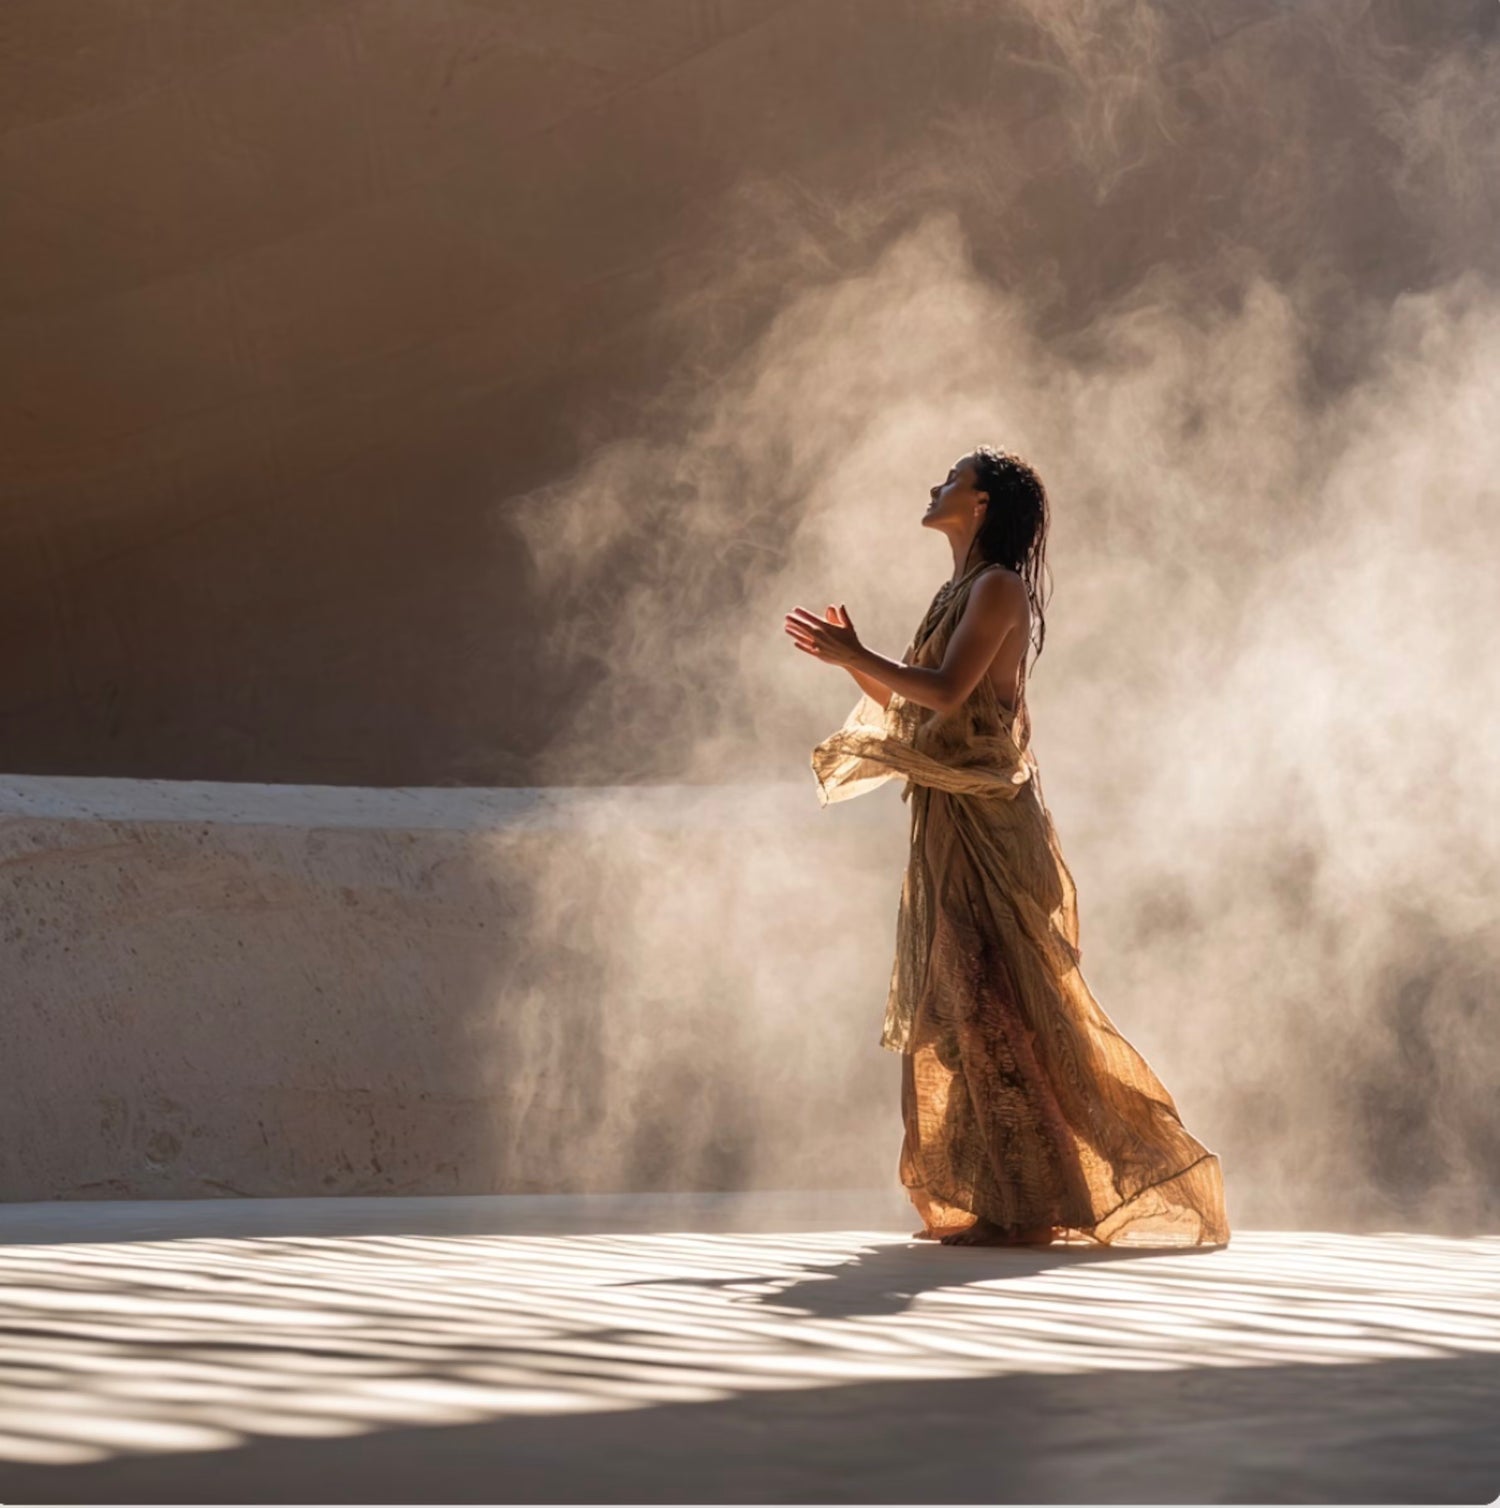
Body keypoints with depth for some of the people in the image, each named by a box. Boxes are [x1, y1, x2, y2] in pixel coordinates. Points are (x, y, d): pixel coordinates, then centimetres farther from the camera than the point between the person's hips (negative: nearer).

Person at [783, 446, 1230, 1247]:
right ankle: (981, 1195, 13)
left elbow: (948, 692, -20)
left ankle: (1027, 1201, -9)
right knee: (957, 1001, 9)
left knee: (990, 998, -11)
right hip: (949, 820, 10)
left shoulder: (999, 588, -8)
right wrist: (852, 658, 10)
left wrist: (855, 655, -12)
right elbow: (913, 705, 20)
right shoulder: (959, 593, 19)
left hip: (986, 816, -10)